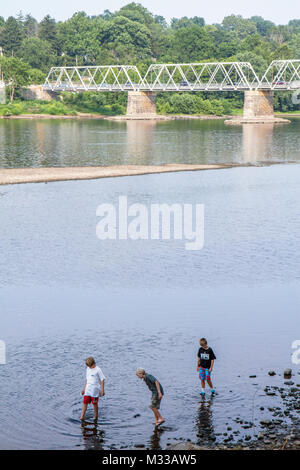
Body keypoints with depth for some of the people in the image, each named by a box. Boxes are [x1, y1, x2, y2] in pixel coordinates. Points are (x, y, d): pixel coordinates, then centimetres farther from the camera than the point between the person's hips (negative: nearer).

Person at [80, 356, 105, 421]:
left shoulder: (98, 370, -10)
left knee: (95, 403, 2)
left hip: (95, 389, -6)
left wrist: (102, 390, -11)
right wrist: (84, 389, 20)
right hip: (88, 389, 6)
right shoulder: (88, 369, 11)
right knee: (85, 402, -2)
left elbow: (102, 380, -9)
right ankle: (82, 417, 0)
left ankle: (95, 416, 18)